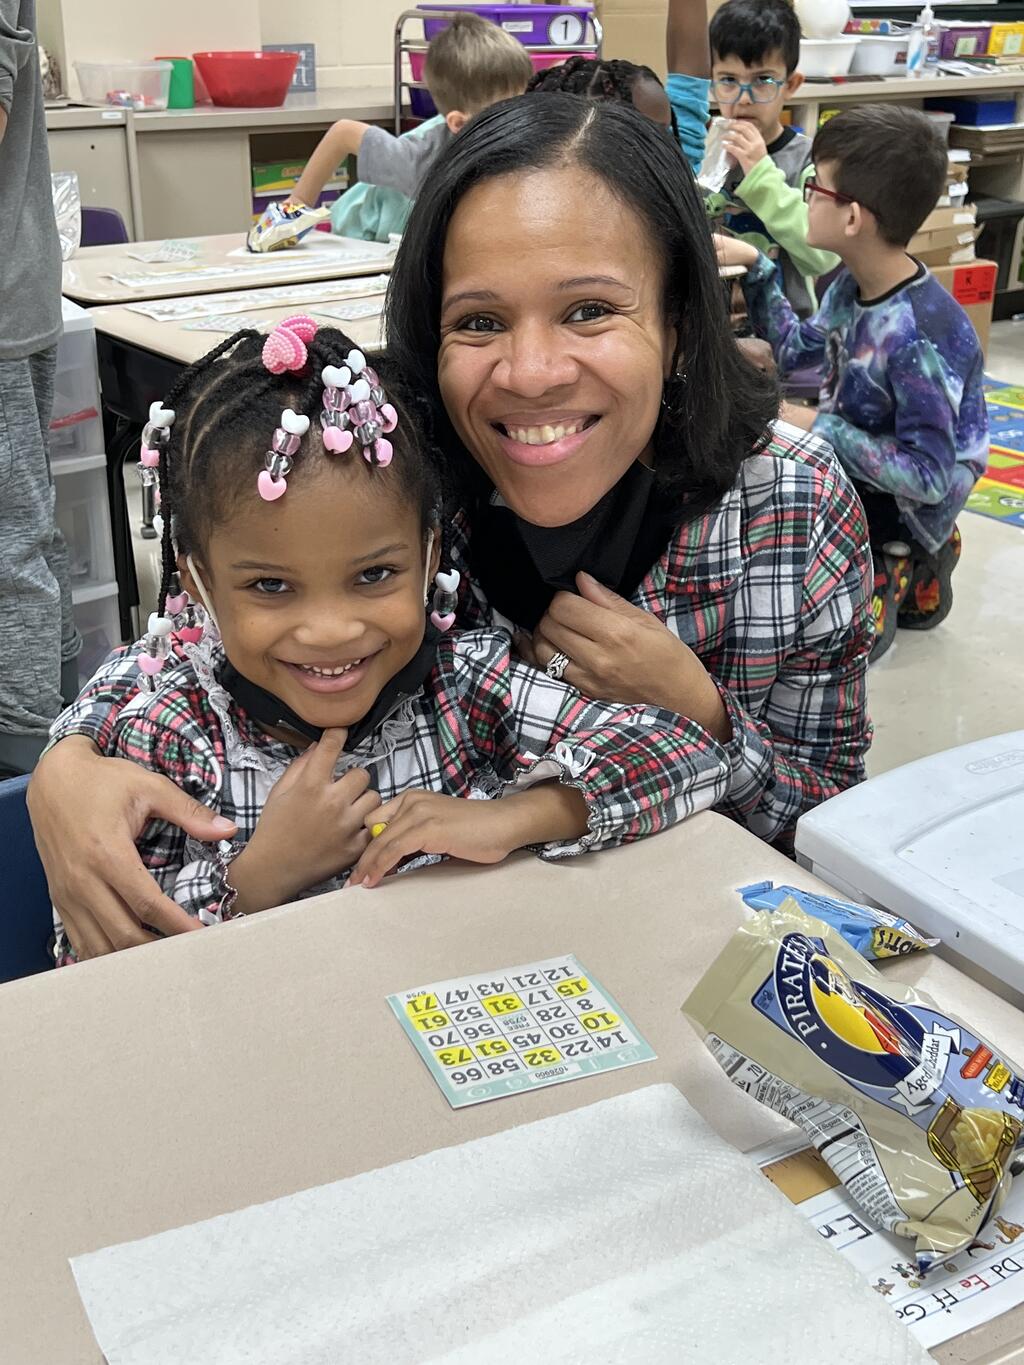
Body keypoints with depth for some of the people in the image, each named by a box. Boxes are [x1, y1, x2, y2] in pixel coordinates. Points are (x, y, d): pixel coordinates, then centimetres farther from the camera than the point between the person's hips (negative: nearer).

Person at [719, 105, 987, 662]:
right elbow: (798, 350, 12)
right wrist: (755, 269, 3)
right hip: (850, 467, 8)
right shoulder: (852, 285, -7)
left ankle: (889, 574, 6)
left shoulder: (920, 336, -32)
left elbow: (928, 476, -30)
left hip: (899, 505, -8)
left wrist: (819, 426, -27)